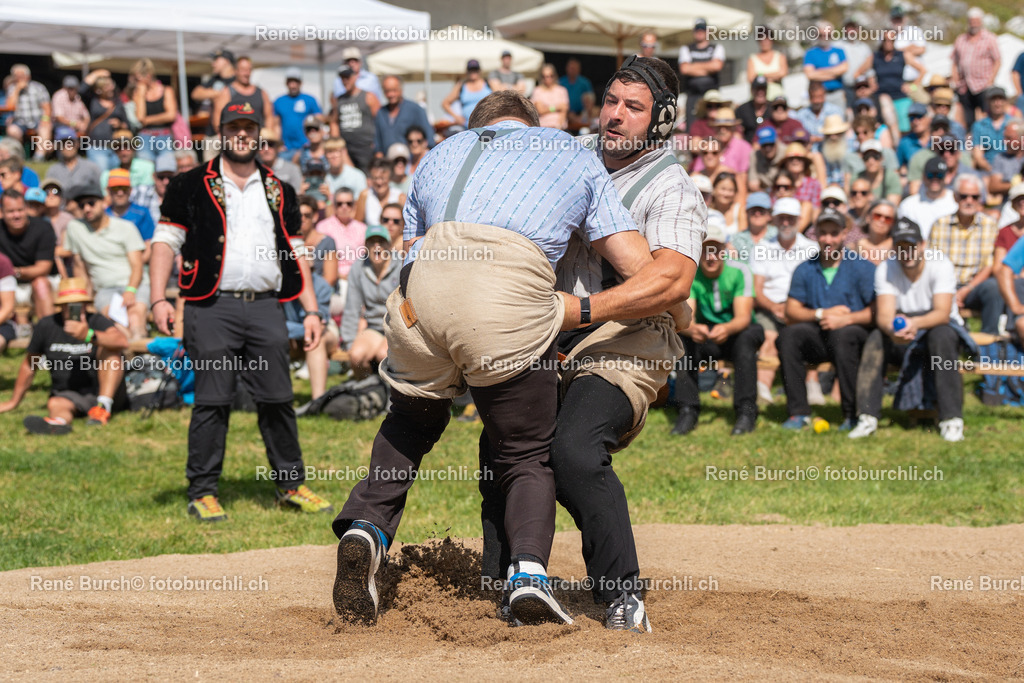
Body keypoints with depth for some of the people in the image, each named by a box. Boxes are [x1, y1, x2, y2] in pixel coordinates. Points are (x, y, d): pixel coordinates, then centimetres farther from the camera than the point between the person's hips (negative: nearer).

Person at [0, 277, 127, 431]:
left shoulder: (96, 321, -5)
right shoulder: (46, 326, 5)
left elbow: (122, 342, -27)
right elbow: (29, 365, 18)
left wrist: (89, 336, -44)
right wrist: (14, 401, 21)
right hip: (67, 395, 2)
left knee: (107, 348, -22)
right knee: (55, 404, -32)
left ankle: (104, 406, -36)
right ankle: (59, 421, -69)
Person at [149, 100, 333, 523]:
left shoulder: (278, 193, 18)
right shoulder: (191, 187, 6)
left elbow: (295, 253, 19)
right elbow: (166, 241, 2)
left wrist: (311, 310, 11)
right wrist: (159, 299, -10)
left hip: (266, 307, 3)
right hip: (212, 308, -3)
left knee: (278, 399, 3)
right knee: (212, 401, -4)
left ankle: (291, 485, 13)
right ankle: (202, 493, 3)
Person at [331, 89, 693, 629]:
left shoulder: (442, 153, 36)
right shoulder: (575, 156, 29)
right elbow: (667, 281, 19)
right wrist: (577, 312, 26)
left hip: (423, 284, 2)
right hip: (514, 303, -2)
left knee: (411, 419, 29)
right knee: (526, 457, 15)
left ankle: (366, 527, 9)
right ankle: (528, 571, -9)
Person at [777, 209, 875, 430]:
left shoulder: (862, 267, -1)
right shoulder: (805, 270, 11)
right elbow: (791, 311, 4)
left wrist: (846, 319, -21)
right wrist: (821, 314, -11)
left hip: (854, 332, -4)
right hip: (818, 338, 4)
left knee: (842, 335, -37)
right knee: (788, 334, -24)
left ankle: (853, 414, -28)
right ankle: (798, 412, -20)